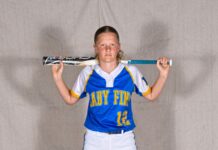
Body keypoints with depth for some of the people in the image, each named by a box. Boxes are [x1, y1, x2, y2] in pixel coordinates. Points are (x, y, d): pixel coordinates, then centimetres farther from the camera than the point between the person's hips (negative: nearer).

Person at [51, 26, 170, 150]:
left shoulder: (131, 72, -2)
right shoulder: (87, 73, -1)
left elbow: (151, 95, 8)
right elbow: (70, 99, 10)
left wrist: (163, 75, -3)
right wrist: (58, 77, 0)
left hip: (124, 140, 0)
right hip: (94, 139, 0)